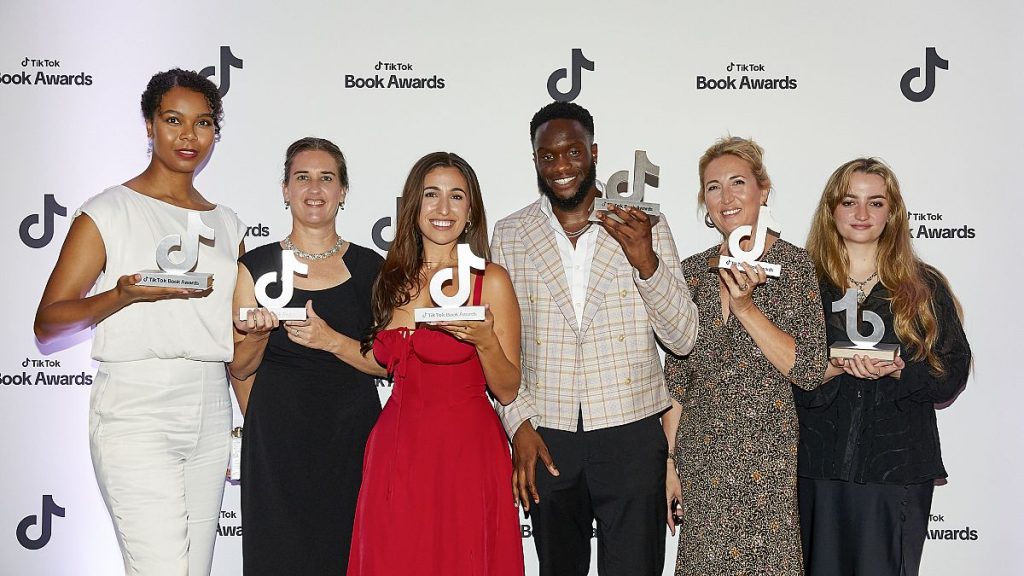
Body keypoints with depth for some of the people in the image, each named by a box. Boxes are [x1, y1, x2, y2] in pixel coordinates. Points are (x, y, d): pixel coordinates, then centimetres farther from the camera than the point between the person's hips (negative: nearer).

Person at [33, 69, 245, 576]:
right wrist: (124, 295, -20)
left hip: (211, 415, 5)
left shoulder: (227, 224, 15)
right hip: (136, 414, -5)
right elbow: (47, 324, -5)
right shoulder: (108, 212, -1)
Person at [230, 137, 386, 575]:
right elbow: (240, 369, 5)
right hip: (276, 442, 0)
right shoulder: (257, 266, 1)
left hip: (352, 438, 0)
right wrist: (257, 334, -15)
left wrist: (331, 341, -16)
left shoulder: (371, 268, 2)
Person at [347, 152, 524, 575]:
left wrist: (484, 341, -20)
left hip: (467, 450, -4)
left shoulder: (491, 280, -5)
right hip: (398, 448, 4)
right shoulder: (394, 277, 8)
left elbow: (507, 391, -5)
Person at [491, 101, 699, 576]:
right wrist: (519, 425, -5)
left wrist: (646, 260, -19)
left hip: (630, 434, -1)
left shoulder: (646, 228, -1)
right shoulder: (510, 235, 3)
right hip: (544, 437, 2)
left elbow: (682, 338, -5)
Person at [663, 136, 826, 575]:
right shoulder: (692, 272, 4)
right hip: (701, 456, 3)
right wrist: (669, 461, 5)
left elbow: (809, 371, -10)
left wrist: (747, 307, -18)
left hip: (770, 455, -2)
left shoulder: (794, 265, -4)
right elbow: (676, 379, 7)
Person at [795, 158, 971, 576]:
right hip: (817, 465, 0)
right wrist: (830, 370, -17)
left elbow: (952, 373, 3)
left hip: (898, 467, 1)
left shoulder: (925, 287, 7)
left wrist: (898, 371, -15)